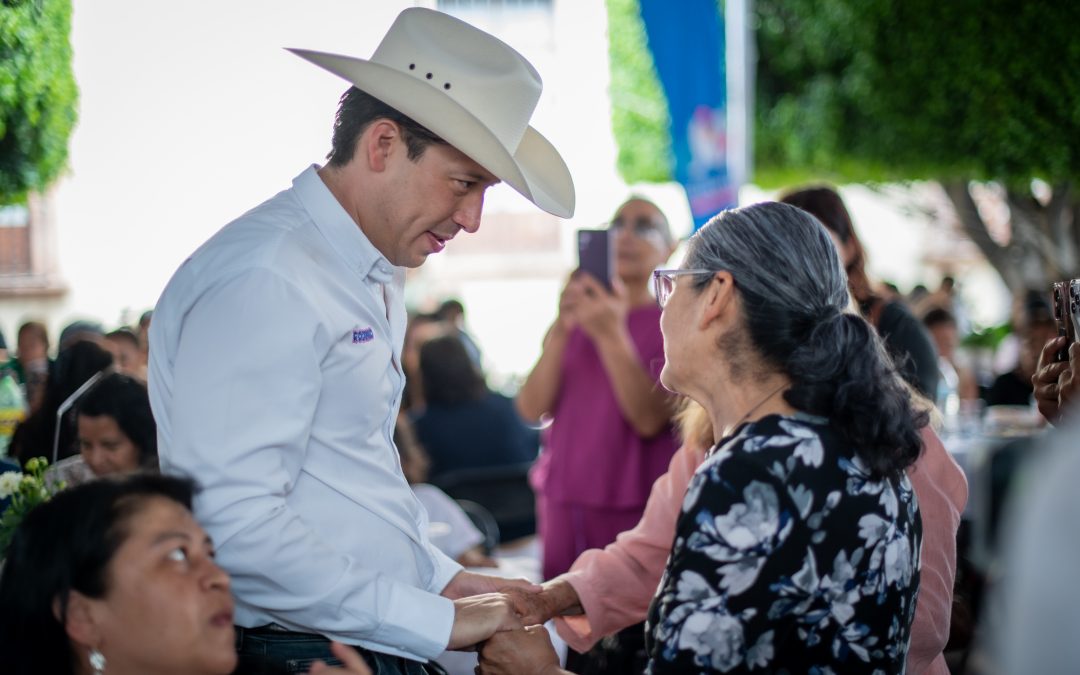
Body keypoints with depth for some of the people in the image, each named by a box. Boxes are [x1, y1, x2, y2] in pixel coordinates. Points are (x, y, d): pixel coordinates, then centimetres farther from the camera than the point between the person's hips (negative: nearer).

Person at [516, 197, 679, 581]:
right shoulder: (578, 318, 12)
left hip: (633, 507, -4)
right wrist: (560, 329, -12)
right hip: (563, 503, 4)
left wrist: (612, 335, -22)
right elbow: (532, 409, 1)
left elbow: (649, 420, -14)